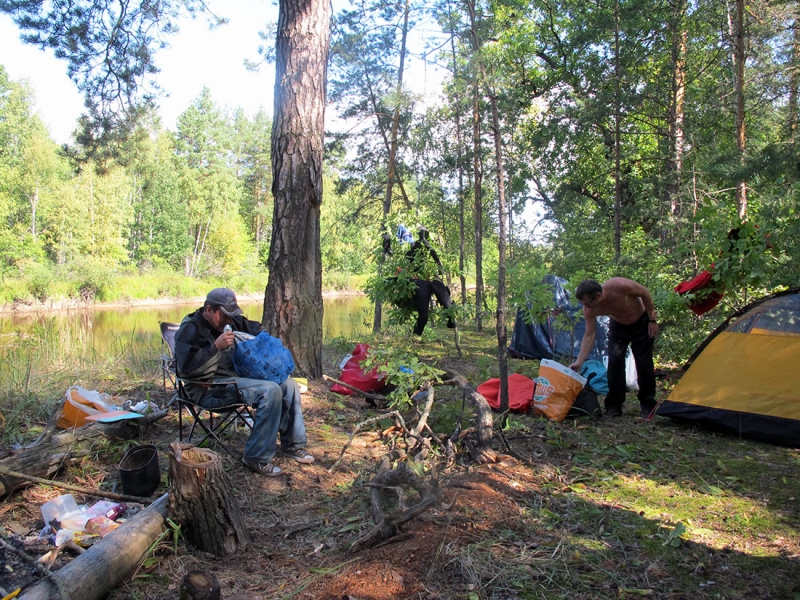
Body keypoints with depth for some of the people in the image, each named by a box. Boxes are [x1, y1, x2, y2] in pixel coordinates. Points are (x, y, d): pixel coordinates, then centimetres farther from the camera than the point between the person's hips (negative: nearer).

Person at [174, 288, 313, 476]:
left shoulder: (231, 321, 13)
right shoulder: (190, 329, -10)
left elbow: (255, 328, 27)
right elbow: (187, 367, -22)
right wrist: (217, 346, -26)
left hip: (238, 375, 9)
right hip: (211, 388, -9)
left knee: (288, 384, -1)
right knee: (270, 391, -28)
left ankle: (292, 445, 8)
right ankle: (256, 458, -19)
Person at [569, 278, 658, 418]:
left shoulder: (620, 286, -40)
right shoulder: (590, 310, -27)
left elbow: (644, 293, -22)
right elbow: (589, 335, -21)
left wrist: (652, 320, -16)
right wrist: (579, 362, -26)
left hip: (641, 322, -3)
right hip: (618, 325, 3)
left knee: (644, 363, -5)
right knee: (614, 363, -9)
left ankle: (648, 407, 7)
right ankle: (614, 406, 0)